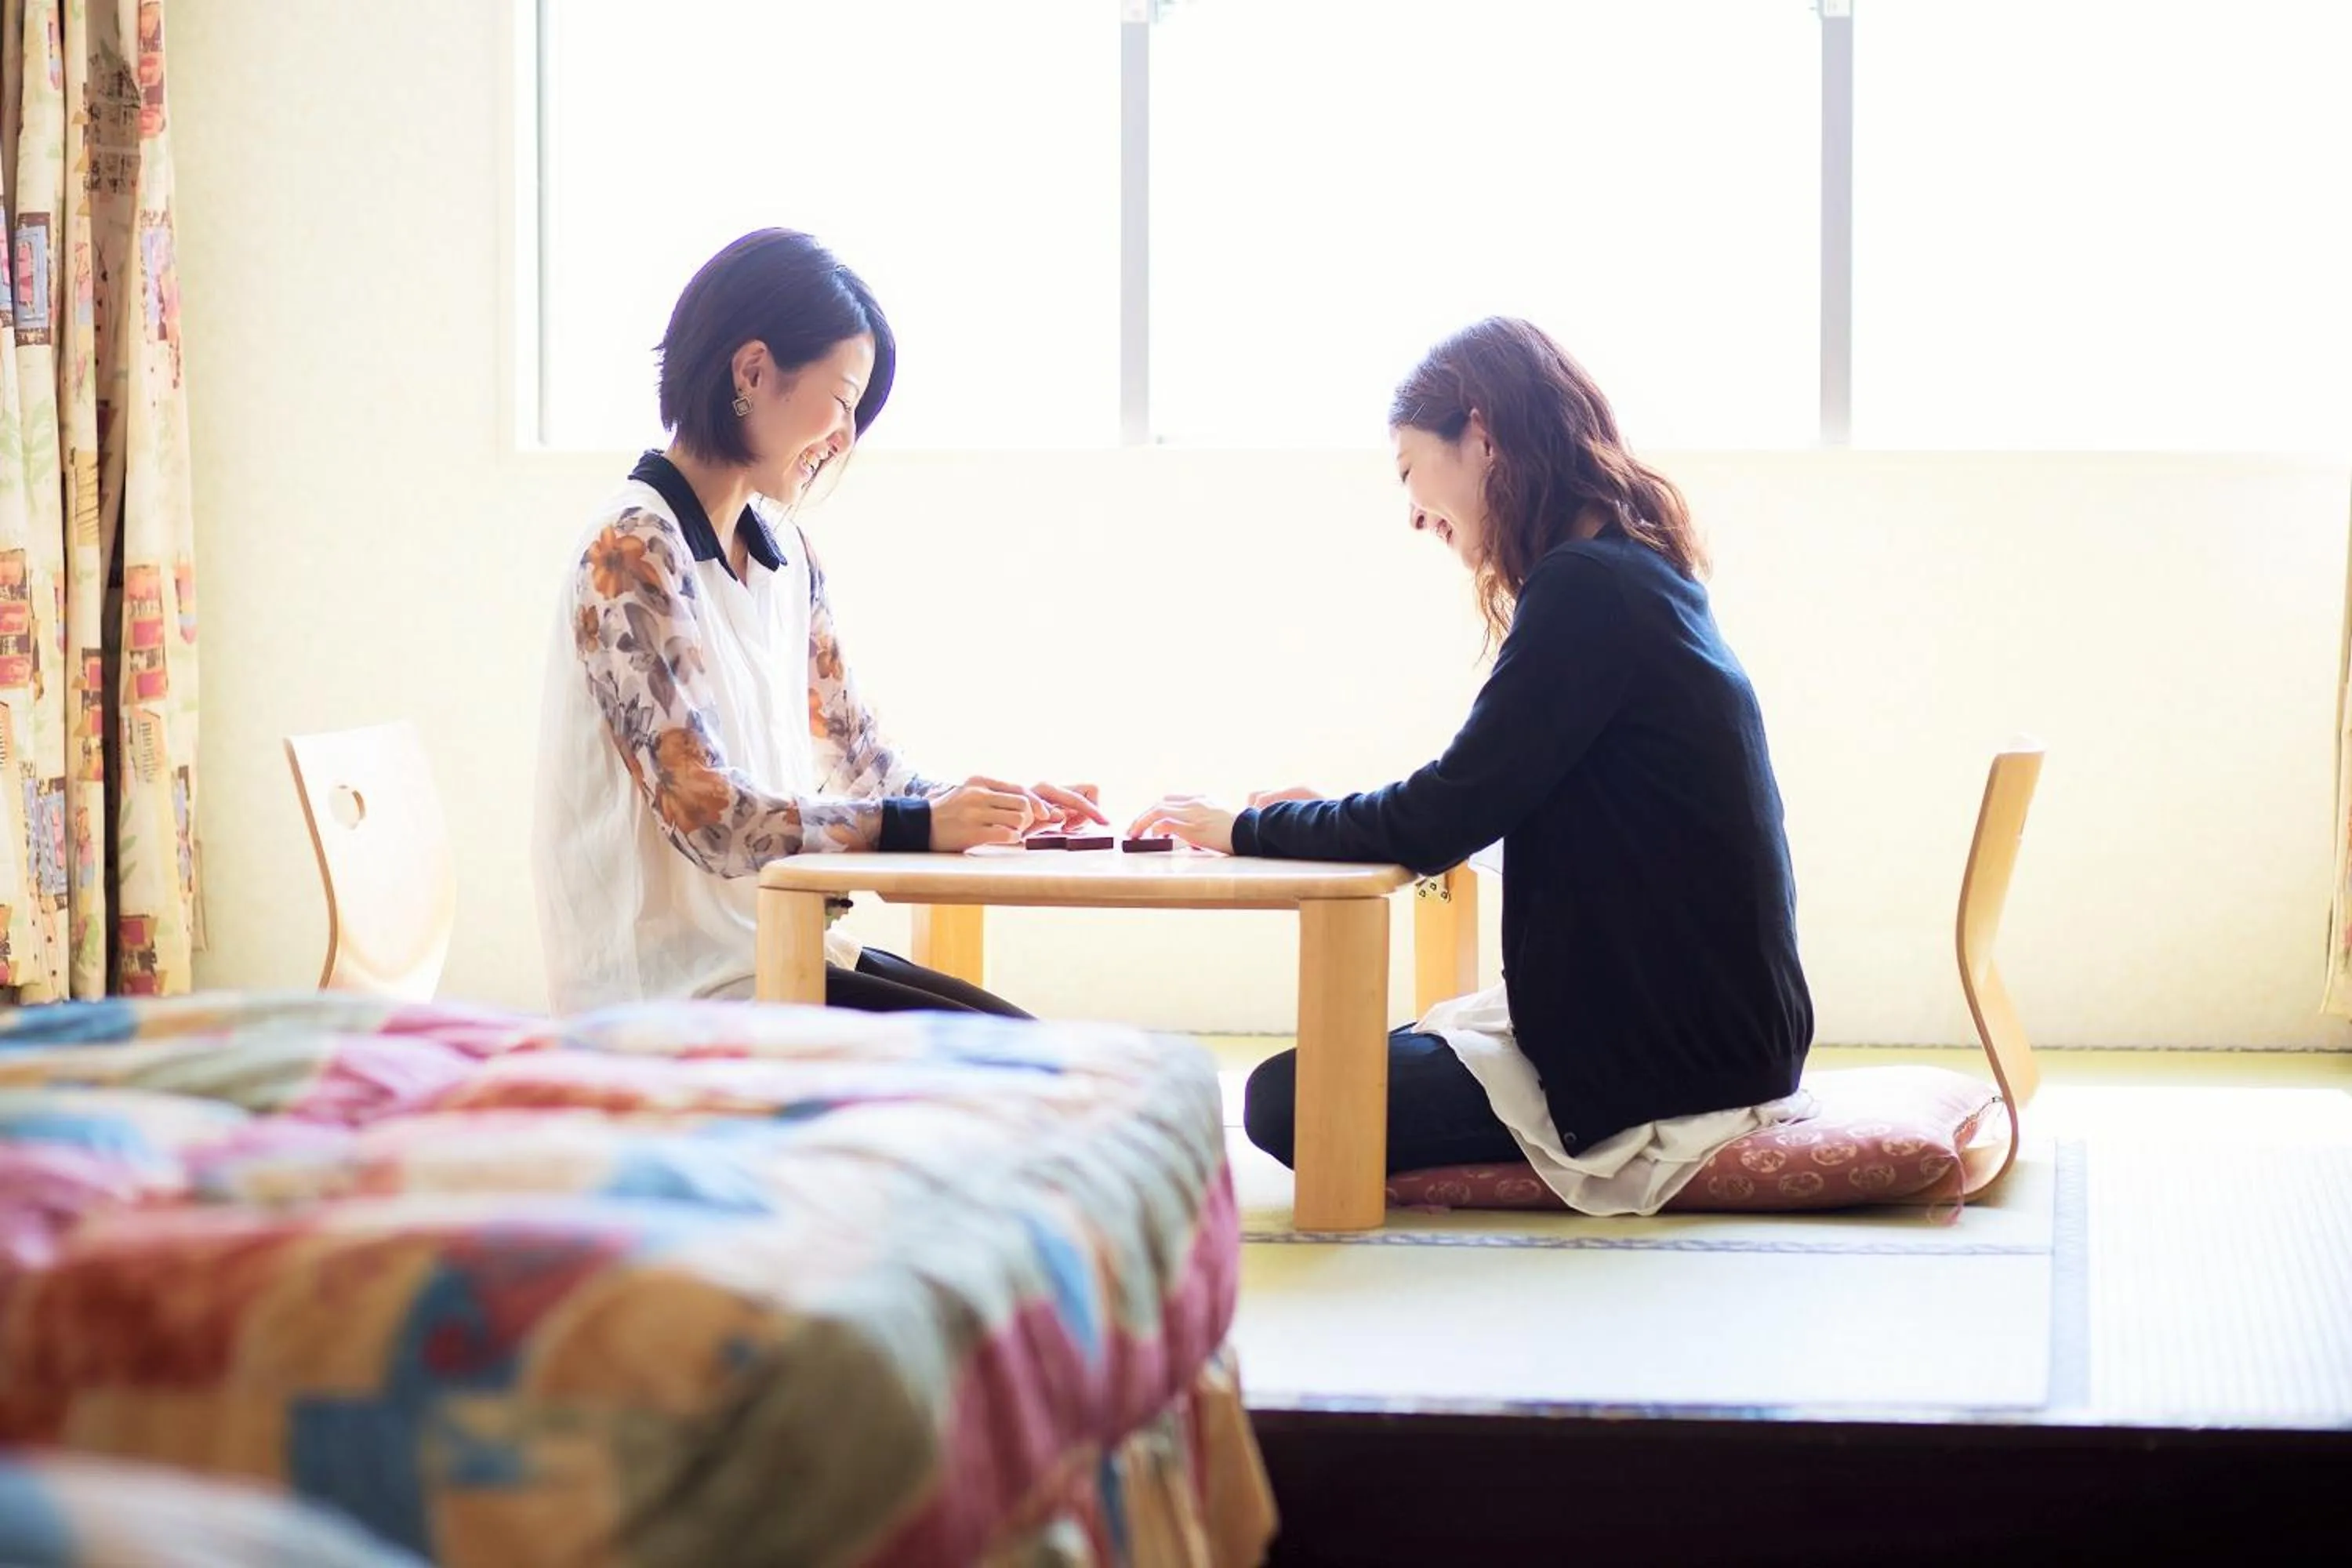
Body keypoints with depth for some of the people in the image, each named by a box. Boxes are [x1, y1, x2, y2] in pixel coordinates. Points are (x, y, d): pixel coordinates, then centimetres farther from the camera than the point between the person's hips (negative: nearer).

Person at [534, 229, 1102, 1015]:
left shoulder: (784, 552, 13)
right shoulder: (633, 551, -14)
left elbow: (855, 757, 14)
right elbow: (708, 814, -20)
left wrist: (1001, 807, -4)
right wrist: (920, 825, -24)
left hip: (782, 948, 9)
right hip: (675, 979, -8)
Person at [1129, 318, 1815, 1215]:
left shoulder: (1586, 589, -19)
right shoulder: (1635, 575, 12)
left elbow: (1441, 824, -18)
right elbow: (1485, 802, 19)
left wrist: (1248, 828, -4)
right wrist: (1323, 816, 12)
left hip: (1671, 1059, -10)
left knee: (1286, 1104, -10)